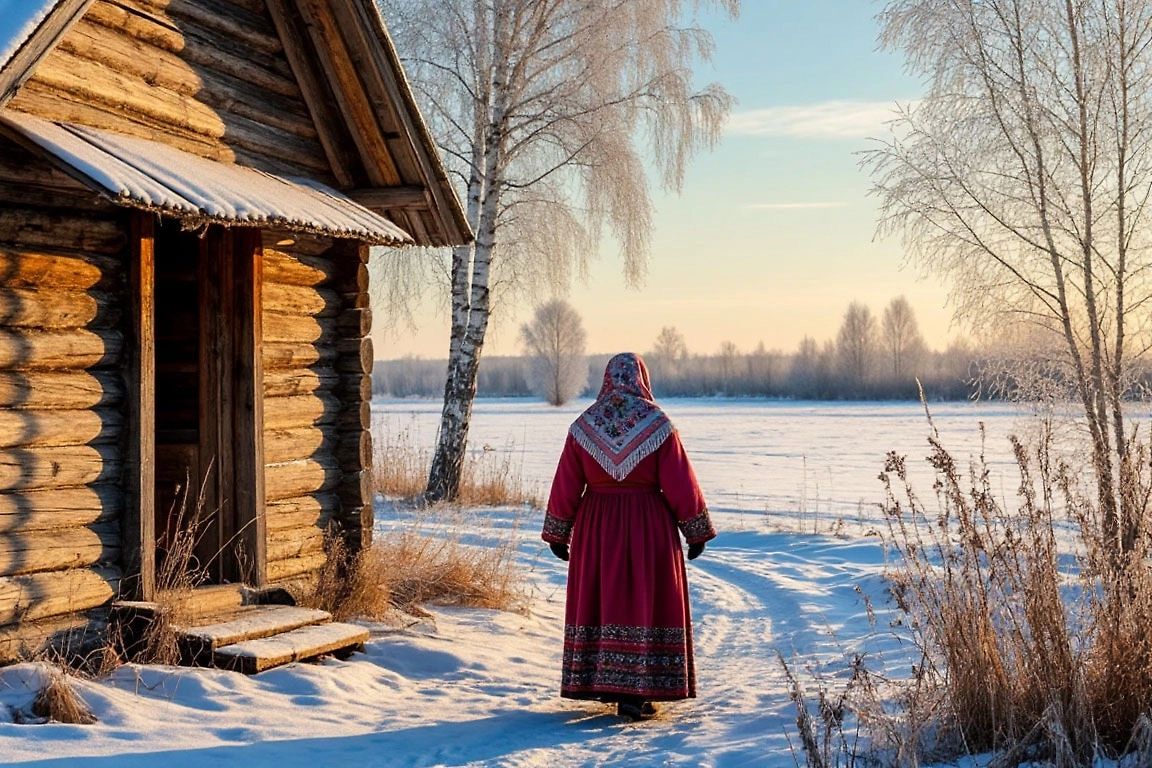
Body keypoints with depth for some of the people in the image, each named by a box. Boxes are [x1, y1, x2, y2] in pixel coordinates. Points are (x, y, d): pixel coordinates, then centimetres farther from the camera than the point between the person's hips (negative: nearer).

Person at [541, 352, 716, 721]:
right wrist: (697, 532, 3)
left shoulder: (583, 426, 0)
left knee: (600, 601, 11)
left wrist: (558, 533, 11)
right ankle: (634, 693, 1)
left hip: (595, 528, 2)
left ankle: (600, 683, 17)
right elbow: (681, 483, -6)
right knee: (642, 603, 3)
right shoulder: (657, 424, -6)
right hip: (648, 526, -2)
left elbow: (566, 486, 3)